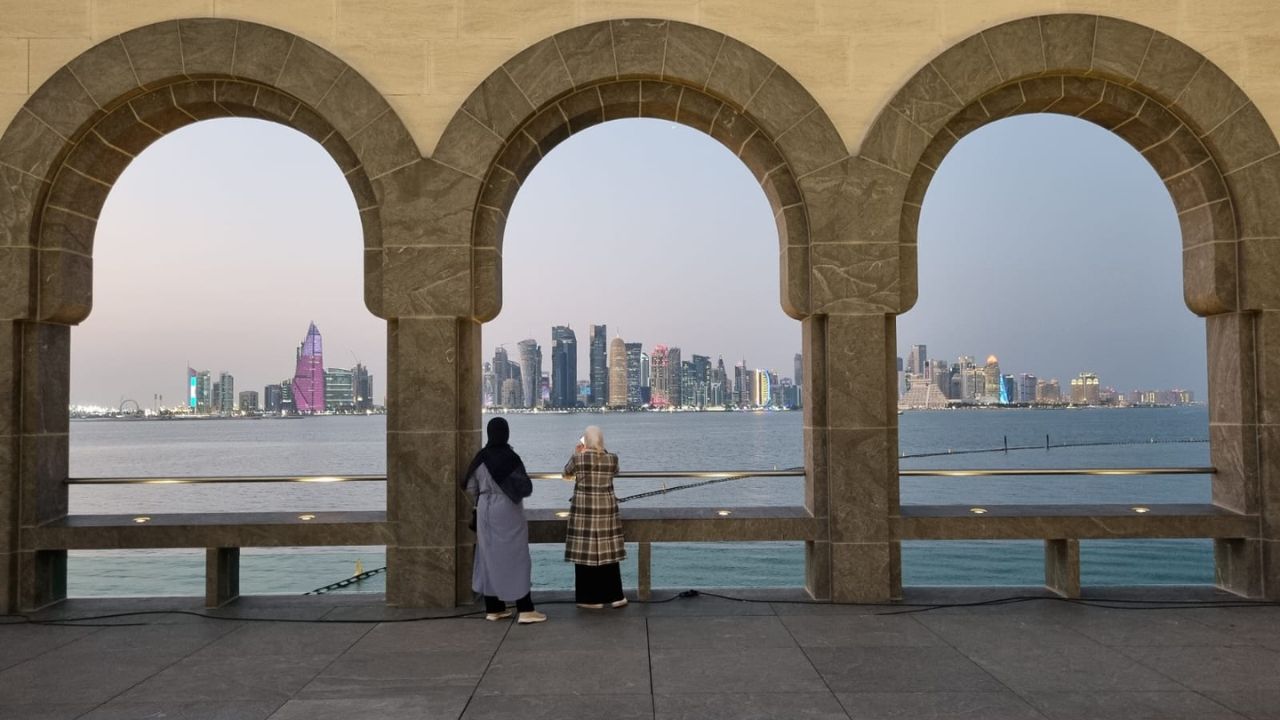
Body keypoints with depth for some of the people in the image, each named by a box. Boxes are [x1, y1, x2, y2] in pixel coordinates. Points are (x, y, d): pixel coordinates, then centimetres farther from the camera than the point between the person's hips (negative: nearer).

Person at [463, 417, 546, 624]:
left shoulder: (480, 457, 0)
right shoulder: (510, 458, -16)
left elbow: (470, 487, 6)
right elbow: (525, 488, -16)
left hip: (485, 511, 5)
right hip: (508, 511, -5)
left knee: (489, 555, 12)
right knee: (515, 557, 0)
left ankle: (493, 608, 17)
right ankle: (525, 610, 0)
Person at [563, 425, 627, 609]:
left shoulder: (578, 459, -9)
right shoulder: (612, 458, -2)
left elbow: (566, 475, 10)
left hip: (584, 509, -3)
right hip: (607, 508, 3)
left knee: (586, 552, 4)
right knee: (608, 552, 11)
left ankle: (591, 598, 8)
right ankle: (615, 596, 15)